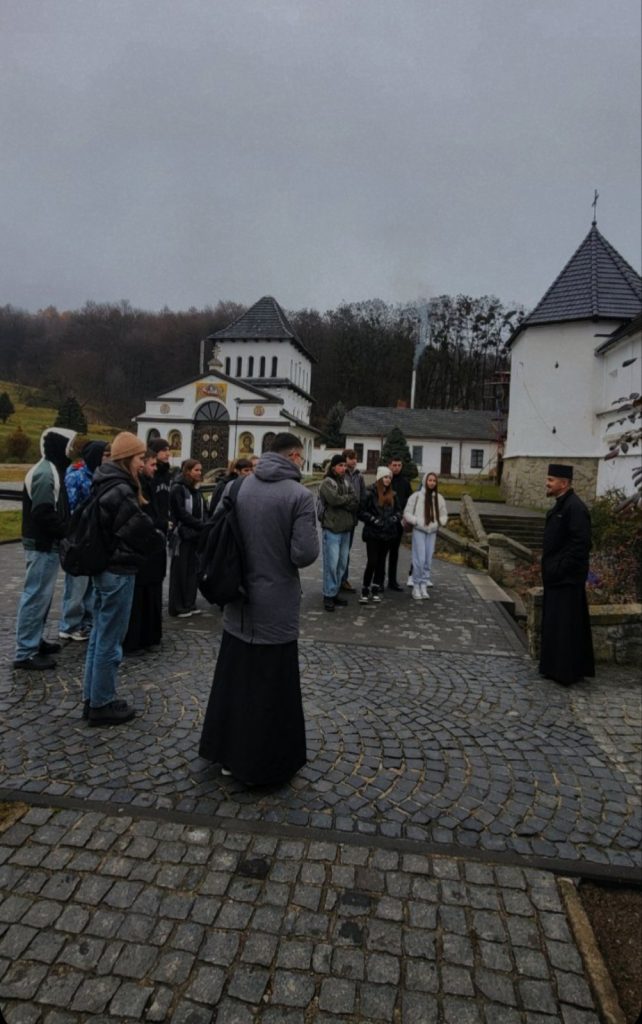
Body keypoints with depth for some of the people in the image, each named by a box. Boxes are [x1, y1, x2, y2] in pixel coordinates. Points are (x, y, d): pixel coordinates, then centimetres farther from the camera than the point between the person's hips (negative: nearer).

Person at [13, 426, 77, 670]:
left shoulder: (51, 470, 14)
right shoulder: (45, 473, -18)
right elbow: (43, 513, -25)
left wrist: (65, 532, 9)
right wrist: (67, 531, -14)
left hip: (46, 543, 10)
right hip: (43, 545, -10)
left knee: (42, 595, 17)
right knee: (36, 596, -5)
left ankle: (35, 640, 28)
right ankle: (25, 653, 1)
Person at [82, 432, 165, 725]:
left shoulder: (105, 485, 10)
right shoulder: (121, 491, -20)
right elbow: (141, 531, -22)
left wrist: (152, 537, 8)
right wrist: (160, 539, 0)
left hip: (102, 566, 10)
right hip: (118, 570, -10)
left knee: (99, 635, 16)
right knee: (110, 639, 1)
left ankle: (92, 698, 27)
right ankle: (102, 705, 13)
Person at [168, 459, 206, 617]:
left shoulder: (196, 490, 13)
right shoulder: (178, 489, -9)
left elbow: (202, 512, 10)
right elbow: (183, 514, -15)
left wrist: (204, 527, -7)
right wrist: (203, 525, -15)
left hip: (195, 536, 7)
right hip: (182, 536, -7)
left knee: (192, 570, 9)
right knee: (180, 571, 0)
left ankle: (189, 604, 18)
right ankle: (177, 607, 8)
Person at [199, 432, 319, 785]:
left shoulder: (240, 487, 2)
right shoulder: (299, 495, -15)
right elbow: (305, 554, -20)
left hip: (239, 600, 6)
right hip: (276, 605, -5)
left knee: (233, 678, 17)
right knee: (271, 686, 8)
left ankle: (227, 753, 33)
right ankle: (262, 765, 22)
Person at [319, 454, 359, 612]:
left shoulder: (345, 483, 16)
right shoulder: (326, 483, -6)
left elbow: (356, 504, 7)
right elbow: (334, 499, -22)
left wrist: (342, 502, -11)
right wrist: (349, 498, -6)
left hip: (346, 528, 7)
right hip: (332, 528, -7)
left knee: (342, 563, 11)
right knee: (331, 563, -6)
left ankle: (335, 592, 22)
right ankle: (328, 595, 3)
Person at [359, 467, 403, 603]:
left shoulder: (392, 495, 10)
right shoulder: (370, 493, -9)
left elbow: (398, 511, 17)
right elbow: (362, 512, -11)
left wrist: (393, 519, -1)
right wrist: (375, 520, -16)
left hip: (388, 534, 6)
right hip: (373, 534, -6)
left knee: (381, 562, 11)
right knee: (372, 562, -9)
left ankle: (376, 590, 20)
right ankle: (365, 590, 4)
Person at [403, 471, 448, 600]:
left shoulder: (439, 498, 9)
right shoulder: (416, 496, -3)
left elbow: (444, 514, 19)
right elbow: (407, 513, -1)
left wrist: (440, 522, 0)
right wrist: (417, 521, -13)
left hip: (432, 532, 4)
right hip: (419, 531, -4)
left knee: (428, 560, 6)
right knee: (419, 559, -9)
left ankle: (424, 585, 15)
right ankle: (416, 586, 2)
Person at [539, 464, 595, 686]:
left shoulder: (574, 507, -19)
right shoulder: (560, 505, 12)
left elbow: (581, 544, -23)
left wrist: (560, 569, -20)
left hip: (566, 578, -10)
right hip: (556, 577, 10)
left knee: (564, 625, 0)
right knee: (554, 624, 17)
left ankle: (565, 671, 11)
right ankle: (554, 667, 28)